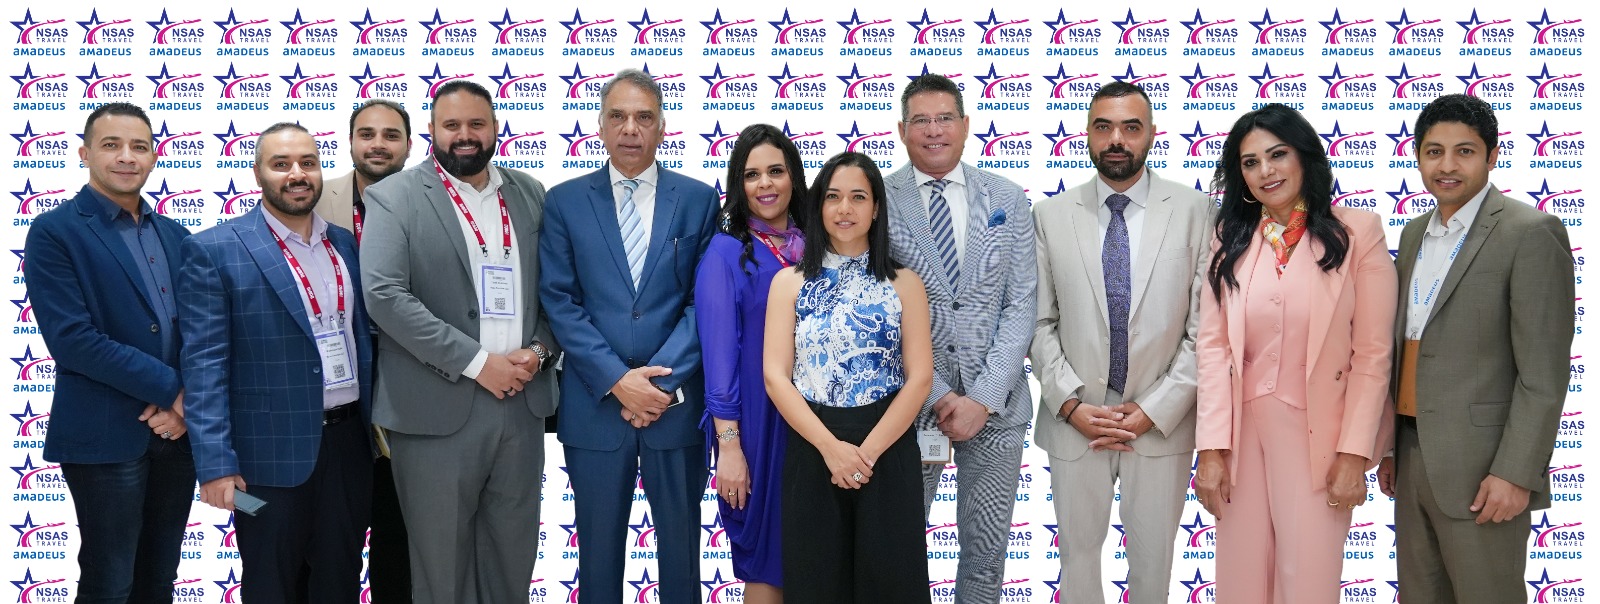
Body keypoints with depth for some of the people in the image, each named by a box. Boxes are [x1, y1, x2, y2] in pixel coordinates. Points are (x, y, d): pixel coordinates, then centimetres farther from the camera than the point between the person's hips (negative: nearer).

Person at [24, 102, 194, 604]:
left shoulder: (173, 234, 12)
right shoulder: (54, 232, -6)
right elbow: (71, 338, -15)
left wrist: (187, 399, -8)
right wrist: (170, 388, -14)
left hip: (176, 430, 6)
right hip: (106, 436, -6)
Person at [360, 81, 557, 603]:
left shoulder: (530, 195, 11)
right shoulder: (394, 198, -2)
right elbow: (385, 295, -13)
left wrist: (540, 350, -6)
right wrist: (477, 363, -15)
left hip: (521, 401, 4)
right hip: (438, 409, -4)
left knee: (512, 558, 11)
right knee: (441, 562, 5)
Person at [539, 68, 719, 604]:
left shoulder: (698, 199, 4)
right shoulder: (565, 201, 3)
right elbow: (559, 302, -3)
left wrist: (664, 382, -12)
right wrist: (617, 380, -12)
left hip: (678, 401, 0)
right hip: (595, 404, 0)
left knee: (680, 544, 9)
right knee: (598, 549, 9)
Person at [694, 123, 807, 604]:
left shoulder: (812, 247, 7)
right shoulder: (726, 251, -6)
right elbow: (719, 352, -10)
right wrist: (728, 444, -16)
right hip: (757, 421, -4)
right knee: (767, 557, 4)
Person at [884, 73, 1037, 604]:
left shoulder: (1007, 200, 4)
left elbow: (1020, 306, 0)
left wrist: (983, 398, -10)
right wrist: (939, 396, -11)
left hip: (995, 402, 2)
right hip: (910, 399, -1)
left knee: (987, 545, 10)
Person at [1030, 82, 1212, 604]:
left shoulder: (1193, 211, -4)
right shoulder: (1051, 216, 1)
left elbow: (1205, 326, -6)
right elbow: (1040, 323, 2)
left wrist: (1155, 411, -10)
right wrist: (1071, 405, -9)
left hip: (1162, 423, -1)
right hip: (1074, 421, 1)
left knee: (1153, 560, 12)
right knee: (1078, 554, 14)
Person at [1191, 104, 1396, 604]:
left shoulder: (1358, 232, -4)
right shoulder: (1230, 240, 5)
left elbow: (1373, 353, -7)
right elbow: (1212, 346, -1)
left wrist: (1354, 454, -11)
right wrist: (1211, 449, -8)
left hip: (1317, 435, -3)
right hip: (1241, 431, 3)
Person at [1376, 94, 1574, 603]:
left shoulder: (1530, 233, -9)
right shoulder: (1415, 234, 14)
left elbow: (1543, 371, -13)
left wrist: (1515, 473, -17)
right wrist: (1389, 446, 14)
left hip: (1479, 467, -7)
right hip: (1412, 459, 7)